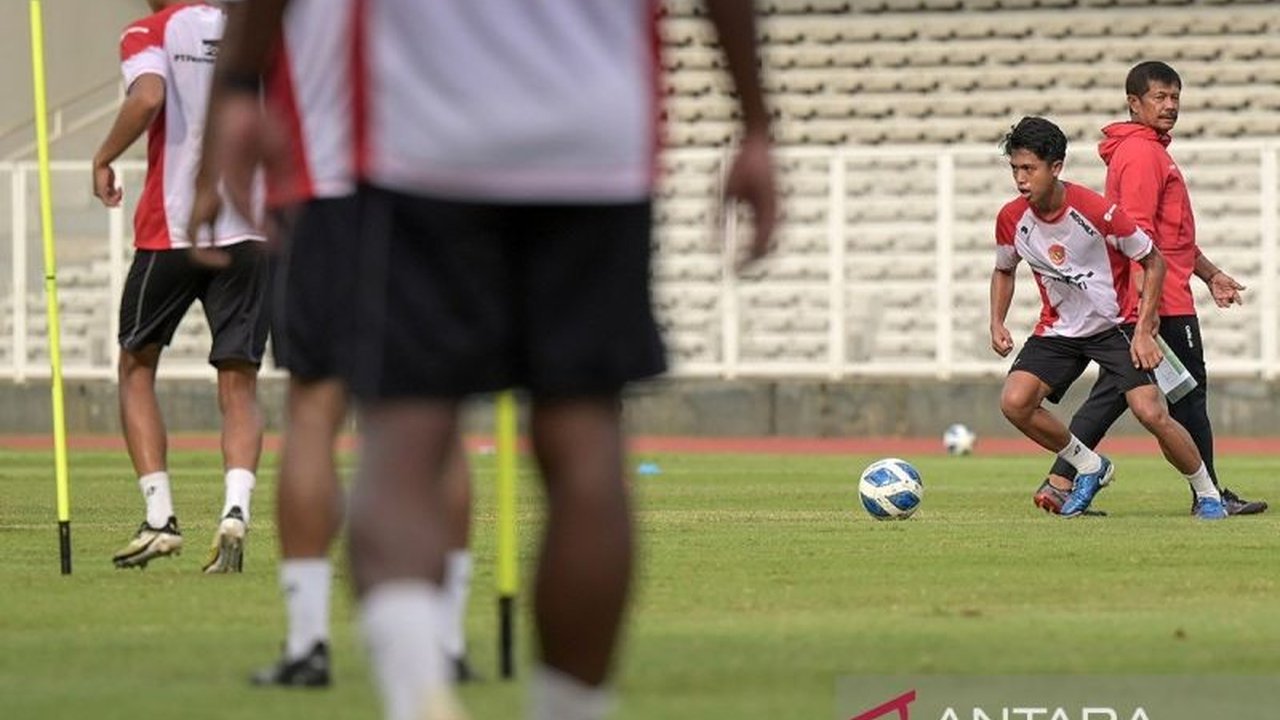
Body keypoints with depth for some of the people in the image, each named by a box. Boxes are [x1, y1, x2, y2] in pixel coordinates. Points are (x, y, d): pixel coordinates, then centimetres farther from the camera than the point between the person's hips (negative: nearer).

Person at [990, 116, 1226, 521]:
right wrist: (997, 324, -2)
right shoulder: (1011, 219, -9)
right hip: (1057, 330, 4)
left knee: (1150, 413, -18)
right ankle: (1090, 468, 6)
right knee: (1014, 402, -18)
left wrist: (1143, 331, -15)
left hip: (1115, 326, -4)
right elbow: (1004, 271, 14)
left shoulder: (1098, 211, -22)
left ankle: (1208, 495, 4)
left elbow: (1152, 261, -10)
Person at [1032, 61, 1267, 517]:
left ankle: (1059, 484, 2)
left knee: (1112, 396, 7)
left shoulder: (1151, 151, 20)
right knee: (1189, 394, 0)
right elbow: (1138, 236, -21)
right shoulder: (1142, 154, -14)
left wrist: (1210, 273, 28)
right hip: (1165, 303, -10)